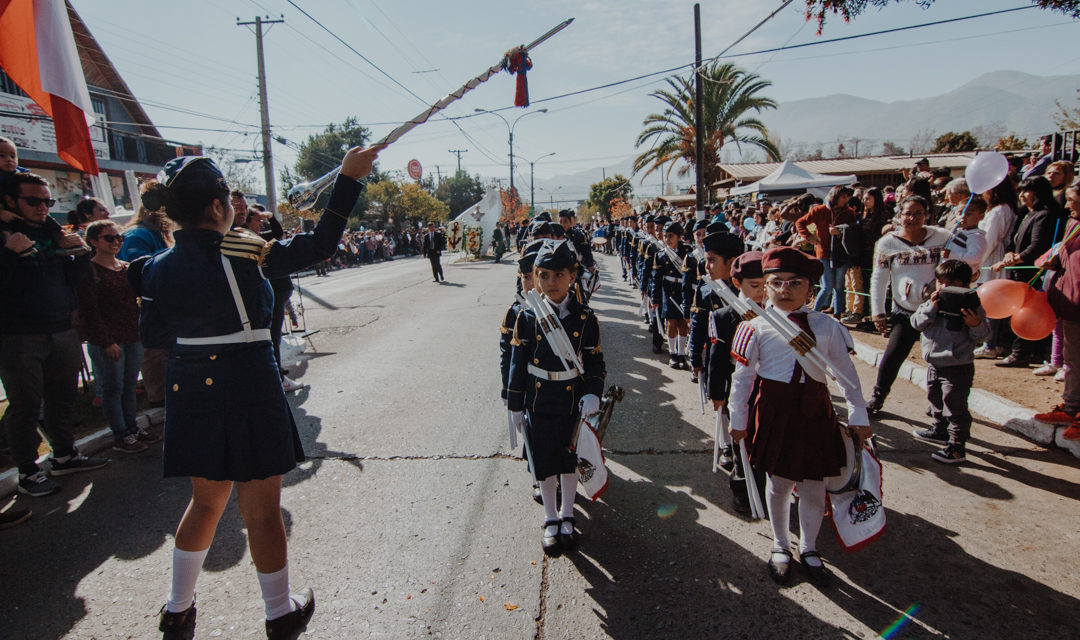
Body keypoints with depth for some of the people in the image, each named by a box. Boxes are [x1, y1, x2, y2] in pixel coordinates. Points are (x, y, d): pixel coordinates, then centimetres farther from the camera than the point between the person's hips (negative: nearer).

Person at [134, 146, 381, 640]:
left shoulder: (158, 268, 0)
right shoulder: (241, 252, -17)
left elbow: (152, 335, 9)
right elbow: (319, 245, -14)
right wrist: (349, 178, -9)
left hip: (190, 394, 6)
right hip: (247, 391, -6)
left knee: (206, 500, 24)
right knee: (261, 509, 8)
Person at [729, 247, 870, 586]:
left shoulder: (826, 326, 2)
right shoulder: (757, 328, -3)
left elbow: (846, 372, 7)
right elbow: (742, 376, 0)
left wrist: (858, 415, 7)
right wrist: (738, 419, 1)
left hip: (815, 410, 2)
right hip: (775, 409, -2)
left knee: (814, 484, 10)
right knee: (778, 482, 10)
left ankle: (809, 548, 33)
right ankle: (780, 546, 32)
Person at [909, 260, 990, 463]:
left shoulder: (971, 307, -10)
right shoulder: (931, 303, 3)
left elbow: (982, 335, -11)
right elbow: (917, 323, -7)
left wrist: (976, 324, -31)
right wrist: (931, 307, -19)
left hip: (957, 368, -7)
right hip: (934, 364, 7)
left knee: (955, 407, -2)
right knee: (935, 399, 25)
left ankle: (956, 447, 7)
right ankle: (940, 430, 46)